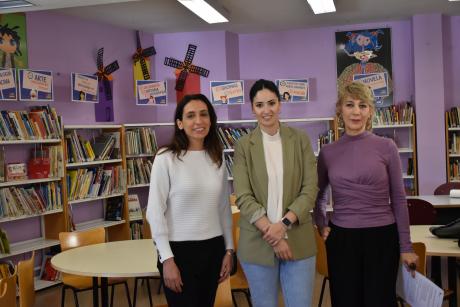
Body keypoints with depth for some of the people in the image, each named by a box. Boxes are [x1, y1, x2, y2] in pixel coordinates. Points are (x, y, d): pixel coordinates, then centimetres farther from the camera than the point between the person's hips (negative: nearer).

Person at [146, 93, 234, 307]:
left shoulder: (217, 158, 6)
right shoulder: (166, 159, -9)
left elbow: (224, 207, 12)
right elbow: (155, 212, -10)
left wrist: (229, 249, 9)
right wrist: (167, 259, -13)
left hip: (213, 249, 5)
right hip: (179, 250, -5)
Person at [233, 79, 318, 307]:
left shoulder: (300, 139, 3)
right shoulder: (244, 146, 0)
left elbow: (310, 189, -2)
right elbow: (243, 197, -6)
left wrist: (284, 223, -15)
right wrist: (270, 231, -15)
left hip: (298, 240, 1)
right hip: (257, 243, 0)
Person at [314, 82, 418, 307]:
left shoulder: (386, 147, -3)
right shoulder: (327, 152, 3)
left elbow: (398, 199, 1)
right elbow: (319, 195, 19)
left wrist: (406, 246, 0)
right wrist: (321, 225, 5)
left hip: (382, 237, -1)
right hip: (341, 239, 2)